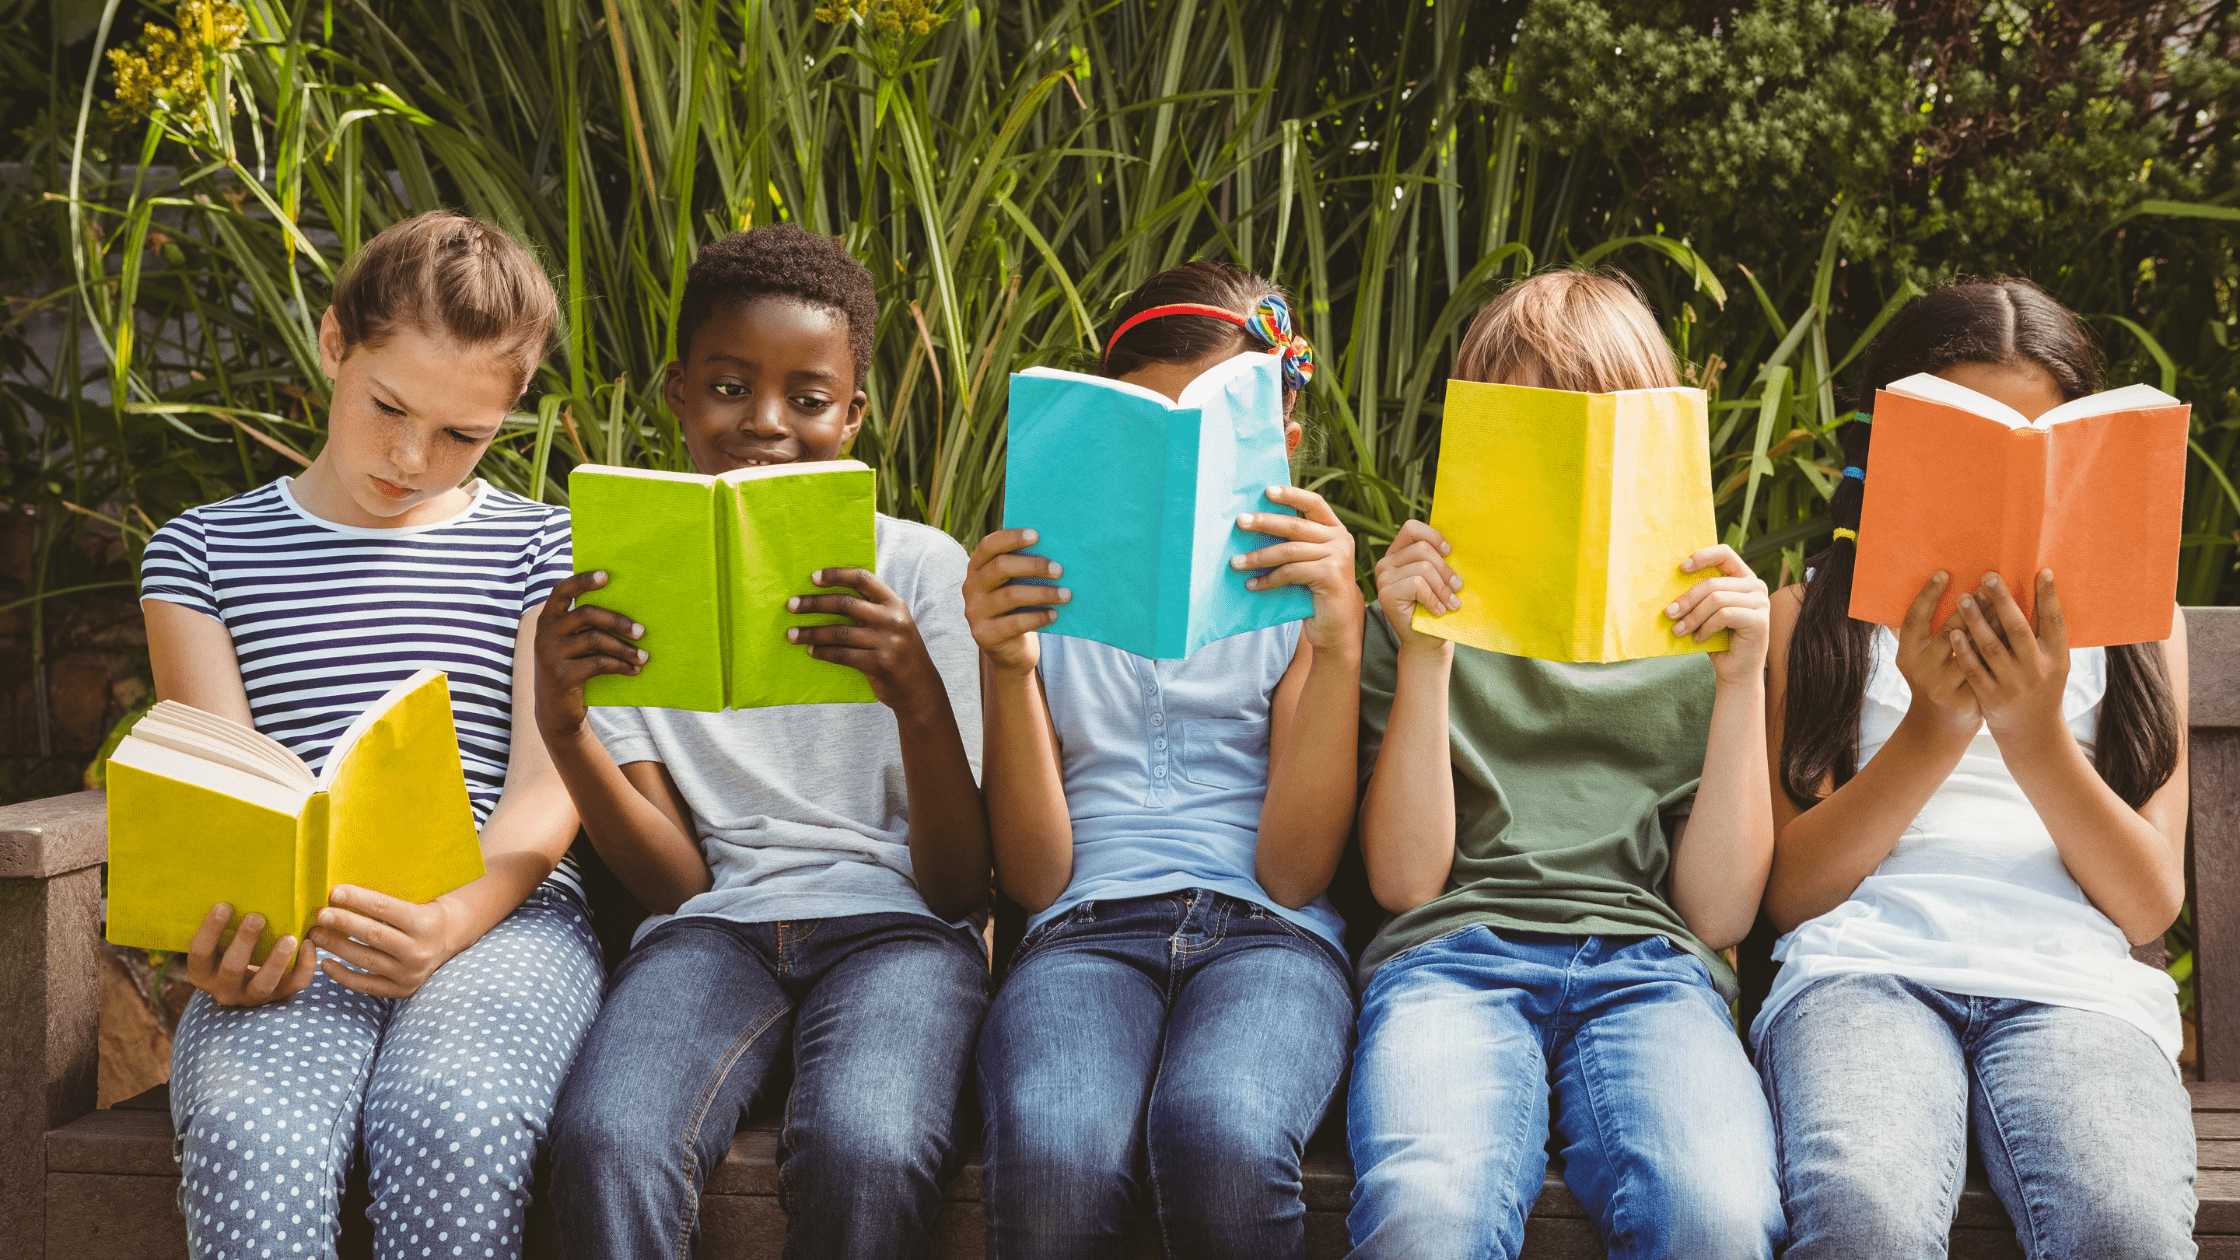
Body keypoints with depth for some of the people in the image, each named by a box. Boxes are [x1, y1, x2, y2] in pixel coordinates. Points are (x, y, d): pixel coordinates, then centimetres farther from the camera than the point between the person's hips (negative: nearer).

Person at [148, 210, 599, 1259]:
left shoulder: (542, 551, 14)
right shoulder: (202, 552, 16)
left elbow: (546, 789, 3)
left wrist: (448, 923, -20)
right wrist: (222, 942, -19)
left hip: (498, 915, 0)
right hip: (284, 935, 1)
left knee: (456, 1124, -35)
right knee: (249, 1140, -35)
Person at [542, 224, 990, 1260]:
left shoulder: (923, 571, 5)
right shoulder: (630, 583, 9)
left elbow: (960, 889, -2)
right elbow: (679, 882, 1)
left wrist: (918, 697, -21)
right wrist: (561, 725, -16)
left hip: (892, 927, -1)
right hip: (712, 930, 1)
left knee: (863, 1153, -35)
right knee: (606, 1144, -34)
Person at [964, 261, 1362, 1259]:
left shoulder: (1299, 592, 16)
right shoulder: (1044, 594, 18)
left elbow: (1292, 873, 1)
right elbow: (1035, 878, 7)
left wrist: (1339, 642, -8)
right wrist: (1010, 669, -7)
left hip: (1263, 935, 0)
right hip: (1085, 930, 0)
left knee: (1222, 1138, -38)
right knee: (1055, 1157, -37)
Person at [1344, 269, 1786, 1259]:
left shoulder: (1700, 627, 20)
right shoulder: (1429, 614, 19)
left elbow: (1719, 911, 10)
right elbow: (1404, 880, 7)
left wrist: (1741, 685, 2)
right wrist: (1424, 660, -2)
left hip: (1646, 963, 1)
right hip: (1454, 950, -1)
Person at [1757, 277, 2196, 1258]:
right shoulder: (1817, 613, 19)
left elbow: (2149, 905, 10)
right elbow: (1790, 892, 9)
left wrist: (2037, 737, -8)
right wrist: (1932, 731, -5)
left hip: (2073, 981, 1)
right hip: (1867, 962, 0)